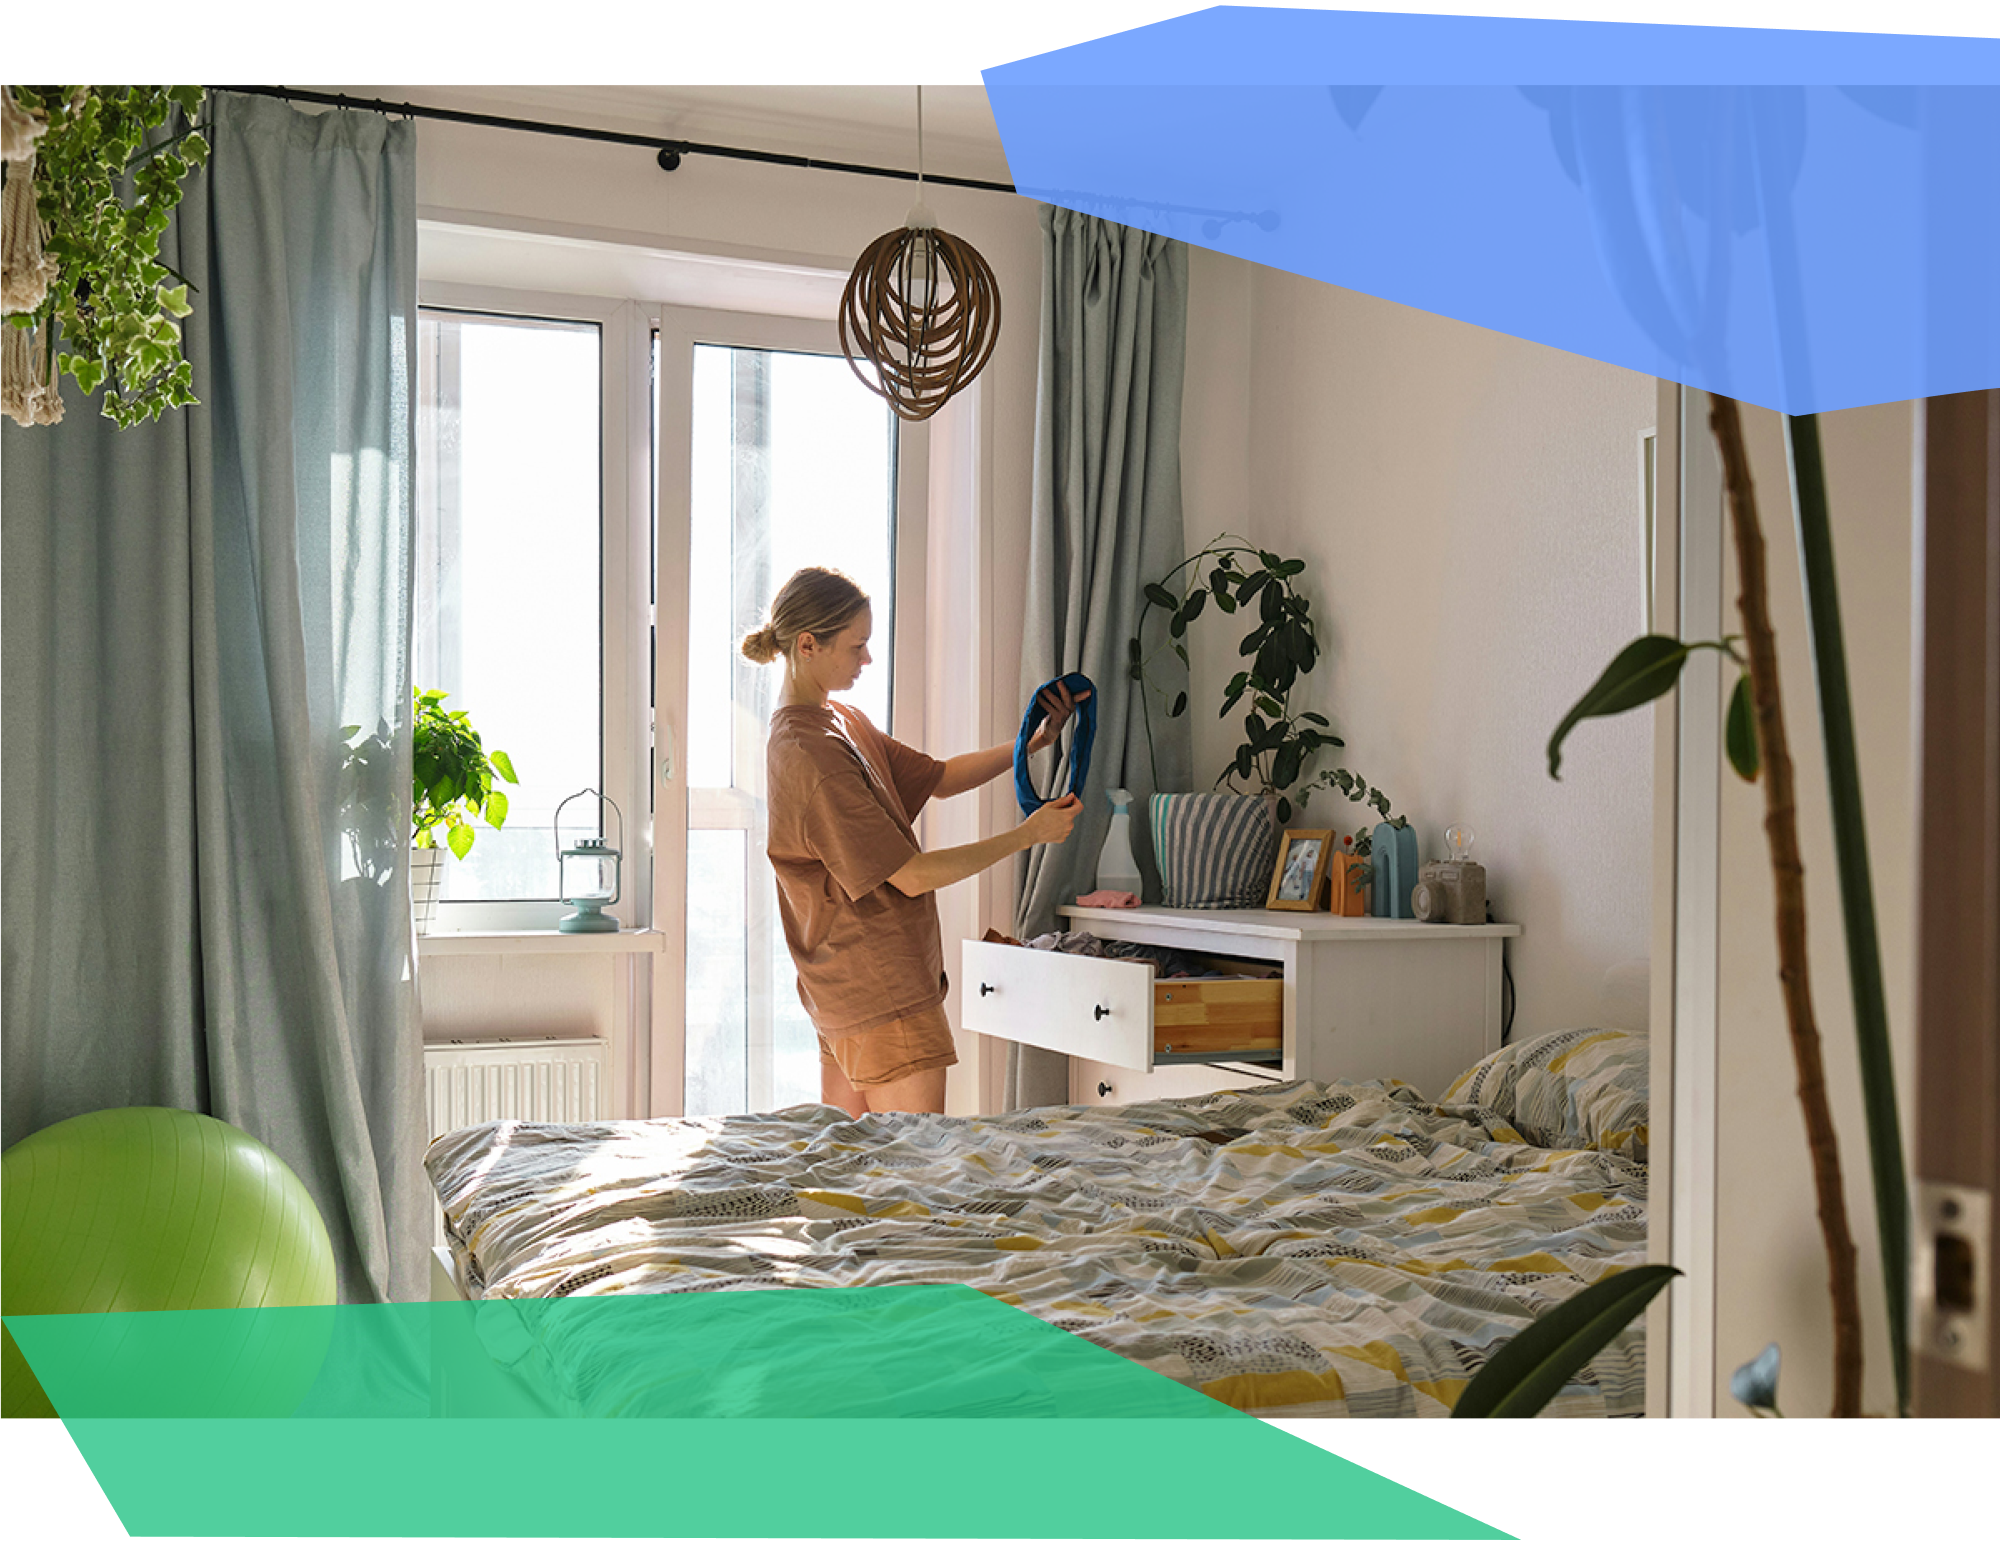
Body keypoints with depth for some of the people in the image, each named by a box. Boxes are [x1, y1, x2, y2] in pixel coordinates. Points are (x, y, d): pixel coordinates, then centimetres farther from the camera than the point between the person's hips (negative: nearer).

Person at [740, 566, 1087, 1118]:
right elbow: (912, 875, -19)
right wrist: (1027, 834, -12)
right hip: (885, 994, -10)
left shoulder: (841, 721, 12)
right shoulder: (810, 752, -20)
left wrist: (1031, 743, 5)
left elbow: (938, 778, 18)